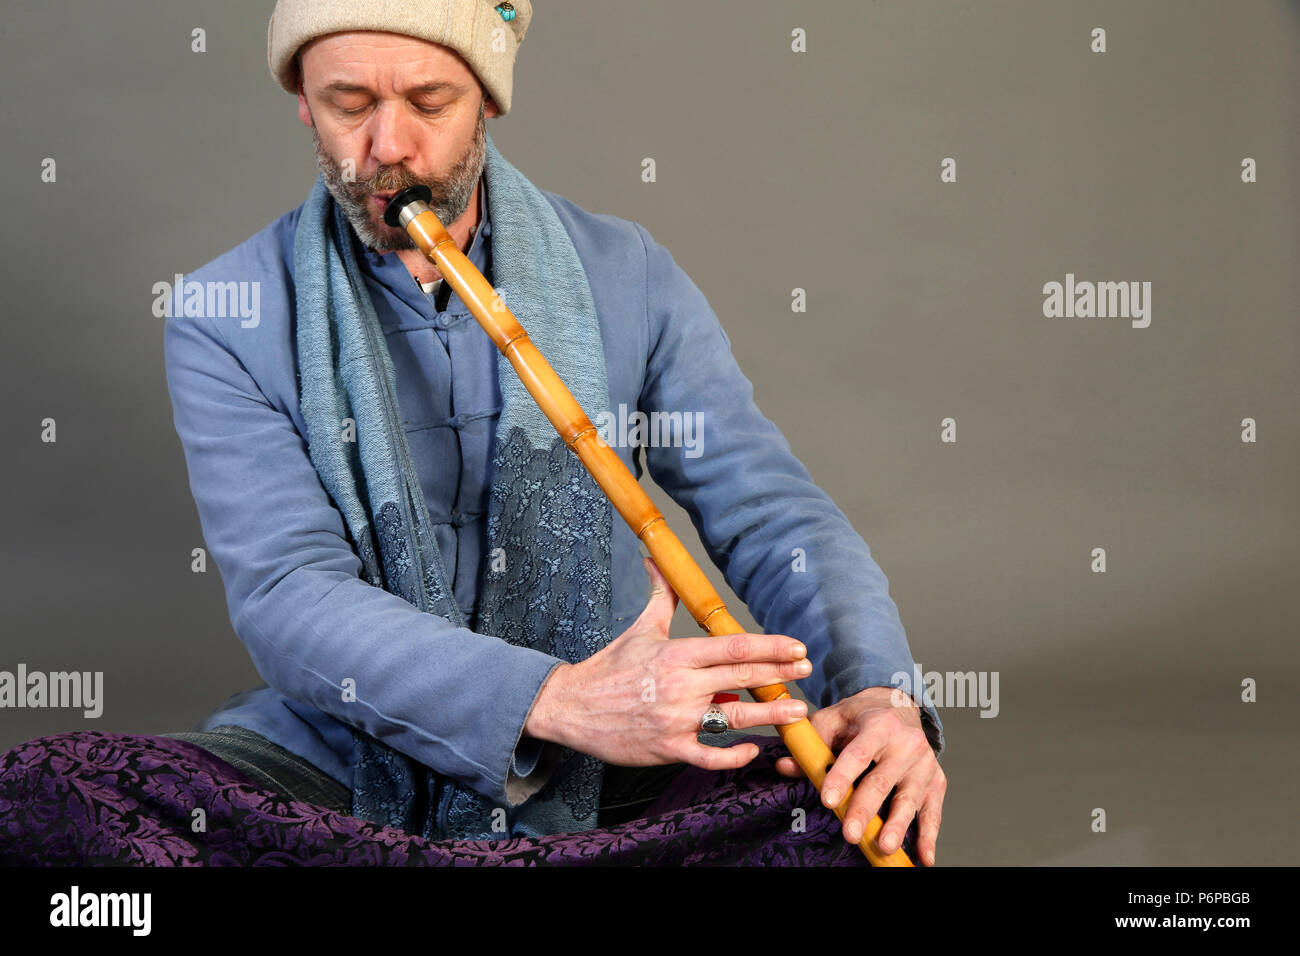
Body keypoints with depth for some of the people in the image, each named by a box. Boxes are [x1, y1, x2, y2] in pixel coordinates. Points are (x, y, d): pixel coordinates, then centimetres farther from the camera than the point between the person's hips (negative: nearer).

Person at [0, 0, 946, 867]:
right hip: (339, 758, 0)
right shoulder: (227, 317, -5)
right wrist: (560, 700, -33)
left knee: (867, 806, -26)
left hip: (596, 783, 1)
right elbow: (287, 596, -18)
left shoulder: (625, 276, 1)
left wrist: (879, 690, -23)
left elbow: (773, 512, -1)